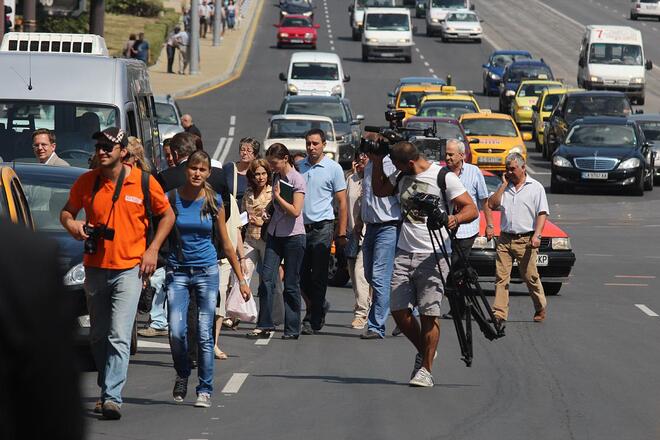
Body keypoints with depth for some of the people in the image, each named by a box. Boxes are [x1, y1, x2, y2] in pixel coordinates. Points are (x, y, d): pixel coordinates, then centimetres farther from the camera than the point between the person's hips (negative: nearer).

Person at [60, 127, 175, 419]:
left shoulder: (143, 182, -5)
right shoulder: (86, 182, 1)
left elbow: (167, 215, 8)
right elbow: (67, 211, 15)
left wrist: (152, 249, -2)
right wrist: (70, 224, -9)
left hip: (129, 269, -4)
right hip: (95, 269, 4)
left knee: (119, 337, -15)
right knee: (98, 337, 13)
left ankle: (112, 398, -20)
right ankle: (107, 392, 29)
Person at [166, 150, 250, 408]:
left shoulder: (214, 202, 2)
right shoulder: (172, 199, -1)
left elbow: (226, 244, 9)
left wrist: (241, 279, 10)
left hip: (207, 271, 0)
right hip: (177, 271, 0)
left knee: (204, 334, -2)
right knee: (176, 332, -10)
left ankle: (205, 390, 8)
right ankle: (182, 375, 18)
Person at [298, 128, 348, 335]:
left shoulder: (333, 168, -2)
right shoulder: (298, 167, 10)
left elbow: (342, 202, -2)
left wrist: (341, 233, -8)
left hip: (322, 227, -5)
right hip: (300, 226, 5)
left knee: (318, 276, -2)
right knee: (302, 274, 8)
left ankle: (313, 321, 2)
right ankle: (320, 305, 31)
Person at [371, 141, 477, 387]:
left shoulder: (442, 177, -7)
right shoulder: (402, 177, 13)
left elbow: (471, 210, -9)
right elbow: (379, 190, 30)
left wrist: (455, 219, -30)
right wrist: (377, 160, 18)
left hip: (433, 256, -6)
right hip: (404, 253, 6)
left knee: (429, 313, -8)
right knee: (399, 310, 1)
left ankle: (425, 370, 0)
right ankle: (424, 352, 24)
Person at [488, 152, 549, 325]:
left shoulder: (536, 187, 3)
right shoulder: (504, 187, 15)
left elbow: (542, 213, -2)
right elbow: (492, 205, 4)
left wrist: (537, 235, -15)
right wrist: (504, 185, 1)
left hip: (526, 240, -4)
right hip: (505, 239, 4)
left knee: (530, 277, 0)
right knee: (501, 277, -5)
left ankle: (541, 310, 17)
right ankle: (499, 314, -7)